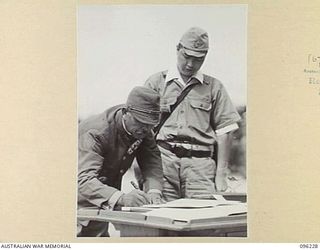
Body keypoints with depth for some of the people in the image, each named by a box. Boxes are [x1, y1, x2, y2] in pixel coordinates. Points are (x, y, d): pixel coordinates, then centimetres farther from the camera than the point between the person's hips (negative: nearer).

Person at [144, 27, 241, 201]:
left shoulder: (214, 87, 15)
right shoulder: (156, 82, 13)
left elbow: (224, 131, 12)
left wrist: (221, 173, 5)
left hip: (200, 163, 1)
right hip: (162, 160, 0)